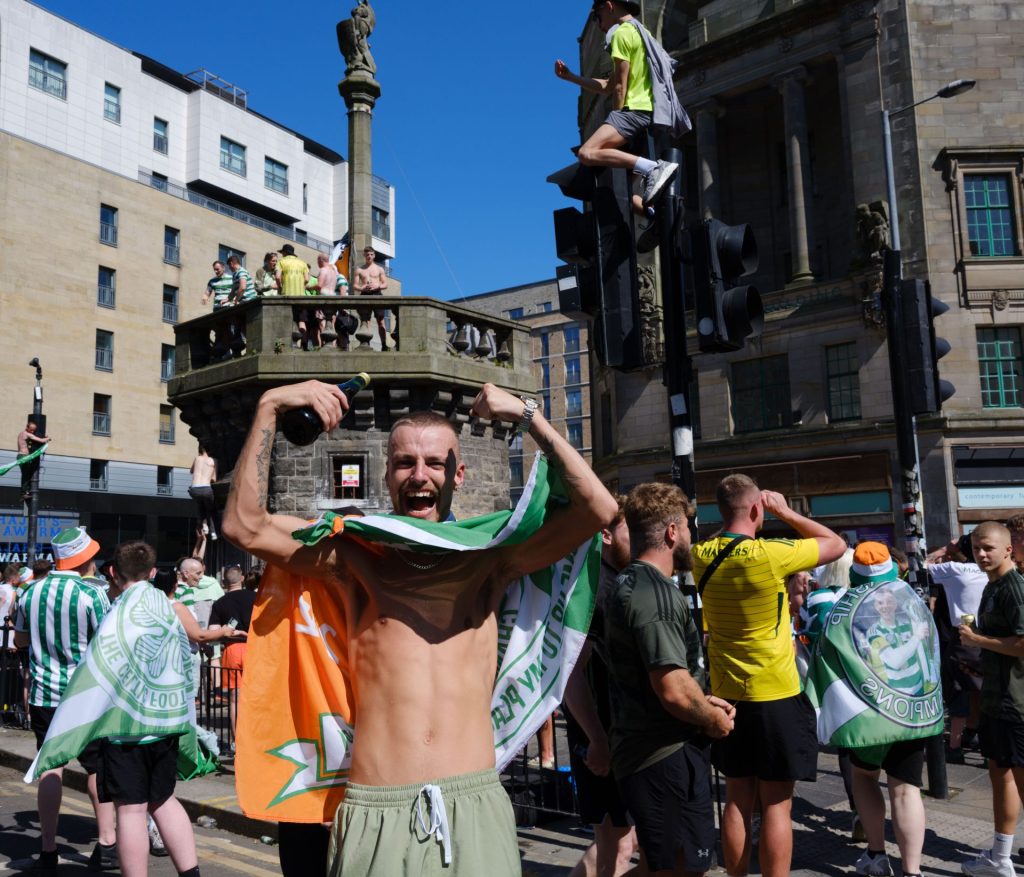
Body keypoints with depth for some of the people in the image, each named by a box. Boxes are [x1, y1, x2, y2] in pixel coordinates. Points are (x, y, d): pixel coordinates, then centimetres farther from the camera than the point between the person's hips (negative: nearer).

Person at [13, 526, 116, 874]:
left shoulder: (31, 592, 2)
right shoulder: (92, 594, -13)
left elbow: (20, 639, 16)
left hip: (44, 693, 3)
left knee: (50, 768, 8)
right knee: (99, 767, 10)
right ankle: (107, 845, 15)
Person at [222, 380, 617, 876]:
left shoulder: (487, 557, 4)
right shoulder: (357, 553, 3)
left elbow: (597, 510, -5)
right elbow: (244, 527, -6)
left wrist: (528, 417, -5)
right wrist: (270, 407, -6)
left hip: (474, 805, 1)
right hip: (375, 812, 0)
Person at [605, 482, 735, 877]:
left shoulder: (628, 585, 12)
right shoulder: (657, 592, -21)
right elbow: (674, 690, -27)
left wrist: (703, 701, 13)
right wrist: (715, 719, -9)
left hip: (640, 750, 10)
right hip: (667, 755, -10)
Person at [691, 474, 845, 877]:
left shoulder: (702, 556, -3)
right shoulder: (769, 555, -19)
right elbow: (836, 544, -4)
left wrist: (731, 524, 12)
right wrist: (786, 512, 2)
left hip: (726, 695, 6)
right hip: (776, 696, -5)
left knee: (737, 800, 14)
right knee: (776, 804, 4)